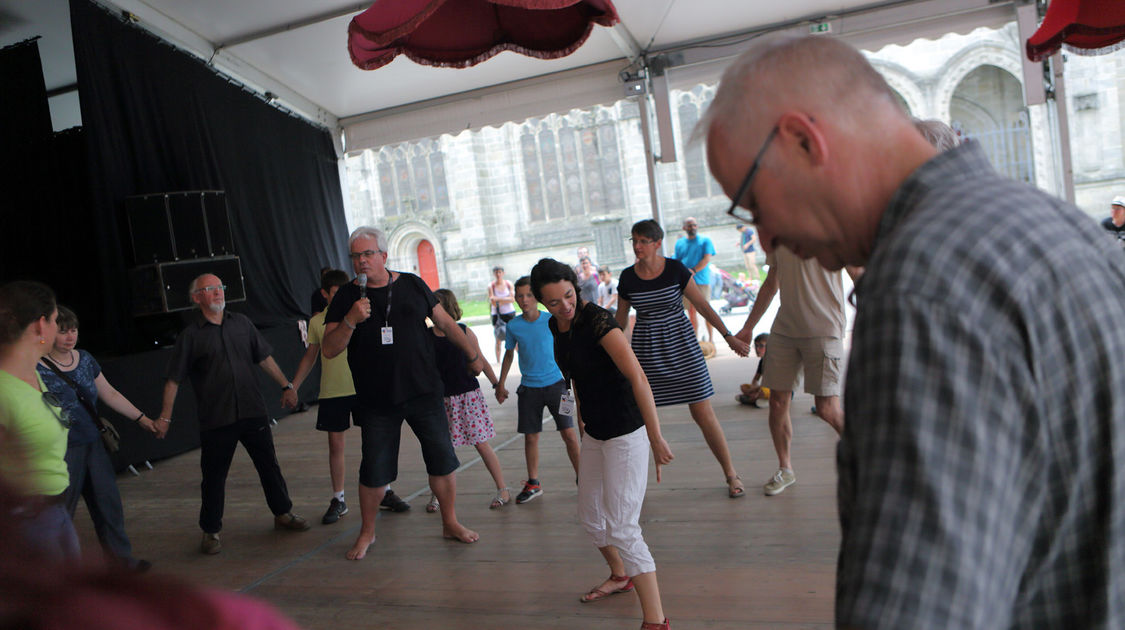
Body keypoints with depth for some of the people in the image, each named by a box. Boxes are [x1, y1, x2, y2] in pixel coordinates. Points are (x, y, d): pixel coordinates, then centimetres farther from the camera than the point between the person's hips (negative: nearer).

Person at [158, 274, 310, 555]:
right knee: (214, 476, 5)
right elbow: (173, 379, -2)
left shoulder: (241, 323, 8)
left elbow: (264, 358, 14)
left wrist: (285, 386, 11)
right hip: (215, 419, -3)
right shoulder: (190, 336, -2)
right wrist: (165, 416, -5)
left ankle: (283, 513, 29)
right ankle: (211, 531, 21)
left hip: (253, 412, 3)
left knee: (269, 465, 12)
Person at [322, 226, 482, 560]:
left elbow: (445, 322, 14)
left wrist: (473, 355, 17)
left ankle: (450, 523, 23)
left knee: (442, 460, 5)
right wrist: (351, 320, -21)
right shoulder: (347, 297, 0)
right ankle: (367, 532, 26)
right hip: (376, 401, -1)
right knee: (374, 470, 5)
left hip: (424, 392, 1)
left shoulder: (412, 285, 4)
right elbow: (329, 350, -5)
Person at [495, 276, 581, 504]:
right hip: (528, 388, 2)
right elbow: (509, 354, 13)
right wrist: (500, 384, 14)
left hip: (554, 384, -2)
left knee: (569, 434, -4)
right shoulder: (513, 326, 0)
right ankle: (533, 484, 22)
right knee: (530, 437, 7)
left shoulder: (551, 320, -5)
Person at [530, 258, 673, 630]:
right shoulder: (556, 326, 3)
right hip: (595, 433, 9)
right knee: (590, 516, 21)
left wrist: (656, 438, -32)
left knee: (622, 528, -11)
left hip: (626, 432, -8)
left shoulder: (597, 321, -22)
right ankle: (620, 576, 47)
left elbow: (638, 378, -29)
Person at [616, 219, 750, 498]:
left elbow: (702, 305, 0)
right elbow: (621, 319, 11)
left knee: (703, 413, -2)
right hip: (646, 350, 2)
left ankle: (731, 475, 13)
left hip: (681, 345, -2)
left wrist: (729, 336, -2)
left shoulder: (675, 269, -5)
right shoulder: (628, 277, 0)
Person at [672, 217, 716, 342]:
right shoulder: (680, 242, 13)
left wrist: (693, 271, -20)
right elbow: (676, 261, 14)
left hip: (701, 281, -3)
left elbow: (707, 259, -9)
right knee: (691, 312, 6)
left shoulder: (705, 240, 1)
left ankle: (711, 339, 6)